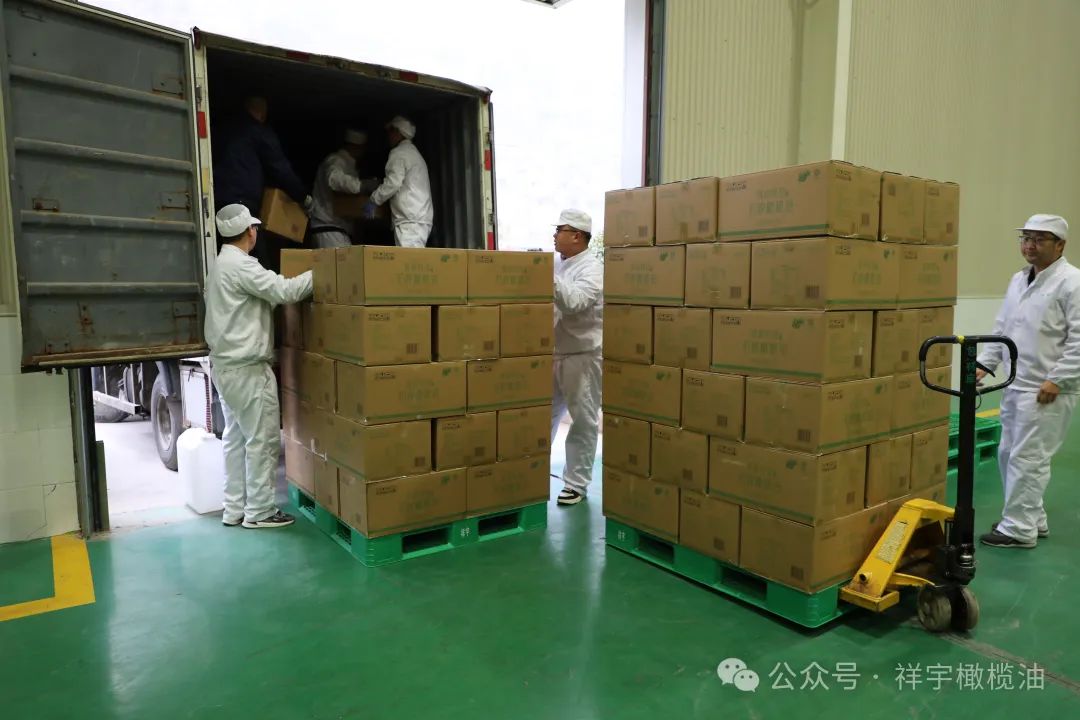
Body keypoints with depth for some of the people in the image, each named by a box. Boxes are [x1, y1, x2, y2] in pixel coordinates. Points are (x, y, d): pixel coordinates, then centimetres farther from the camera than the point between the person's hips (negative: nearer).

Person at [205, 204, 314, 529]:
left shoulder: (219, 266, 16)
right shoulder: (241, 265, -16)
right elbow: (284, 291, -23)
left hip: (225, 366, 10)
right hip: (247, 368, -10)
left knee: (236, 438, 14)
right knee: (263, 439, -2)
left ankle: (234, 509, 20)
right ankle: (259, 511, 5)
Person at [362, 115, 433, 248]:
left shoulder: (398, 153, -3)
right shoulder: (414, 153, 27)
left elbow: (393, 183, -14)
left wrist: (373, 201, -5)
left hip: (410, 221, -9)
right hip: (423, 218, 9)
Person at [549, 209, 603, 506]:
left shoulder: (592, 268, -11)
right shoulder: (558, 265, 14)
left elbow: (575, 302, -27)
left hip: (582, 356, -7)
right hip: (553, 354, 8)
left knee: (583, 421, 2)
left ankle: (576, 484, 11)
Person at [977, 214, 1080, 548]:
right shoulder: (1018, 280, 15)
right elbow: (1002, 328, 19)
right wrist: (984, 364, 10)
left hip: (1047, 390, -9)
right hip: (1015, 385, 9)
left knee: (1027, 458, -5)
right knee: (1009, 454, 14)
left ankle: (1019, 528, 6)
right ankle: (1032, 518, 28)